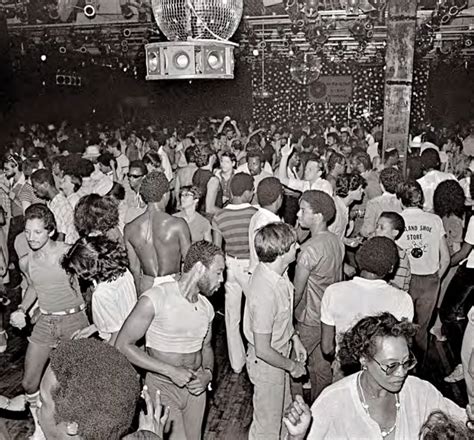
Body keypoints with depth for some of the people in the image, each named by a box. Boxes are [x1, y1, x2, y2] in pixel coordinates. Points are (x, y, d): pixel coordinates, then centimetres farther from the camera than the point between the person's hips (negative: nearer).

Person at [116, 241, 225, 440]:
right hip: (163, 388, -5)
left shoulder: (206, 307, -1)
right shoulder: (155, 298, -19)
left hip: (195, 388, 6)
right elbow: (123, 345, -18)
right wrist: (171, 371, -20)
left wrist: (208, 373, -5)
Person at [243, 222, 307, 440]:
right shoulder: (265, 294, -38)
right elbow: (262, 350, -29)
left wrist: (294, 338, 10)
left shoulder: (277, 270, -10)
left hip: (280, 352, 9)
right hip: (266, 363, -8)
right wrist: (292, 366, -15)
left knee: (284, 412, 30)